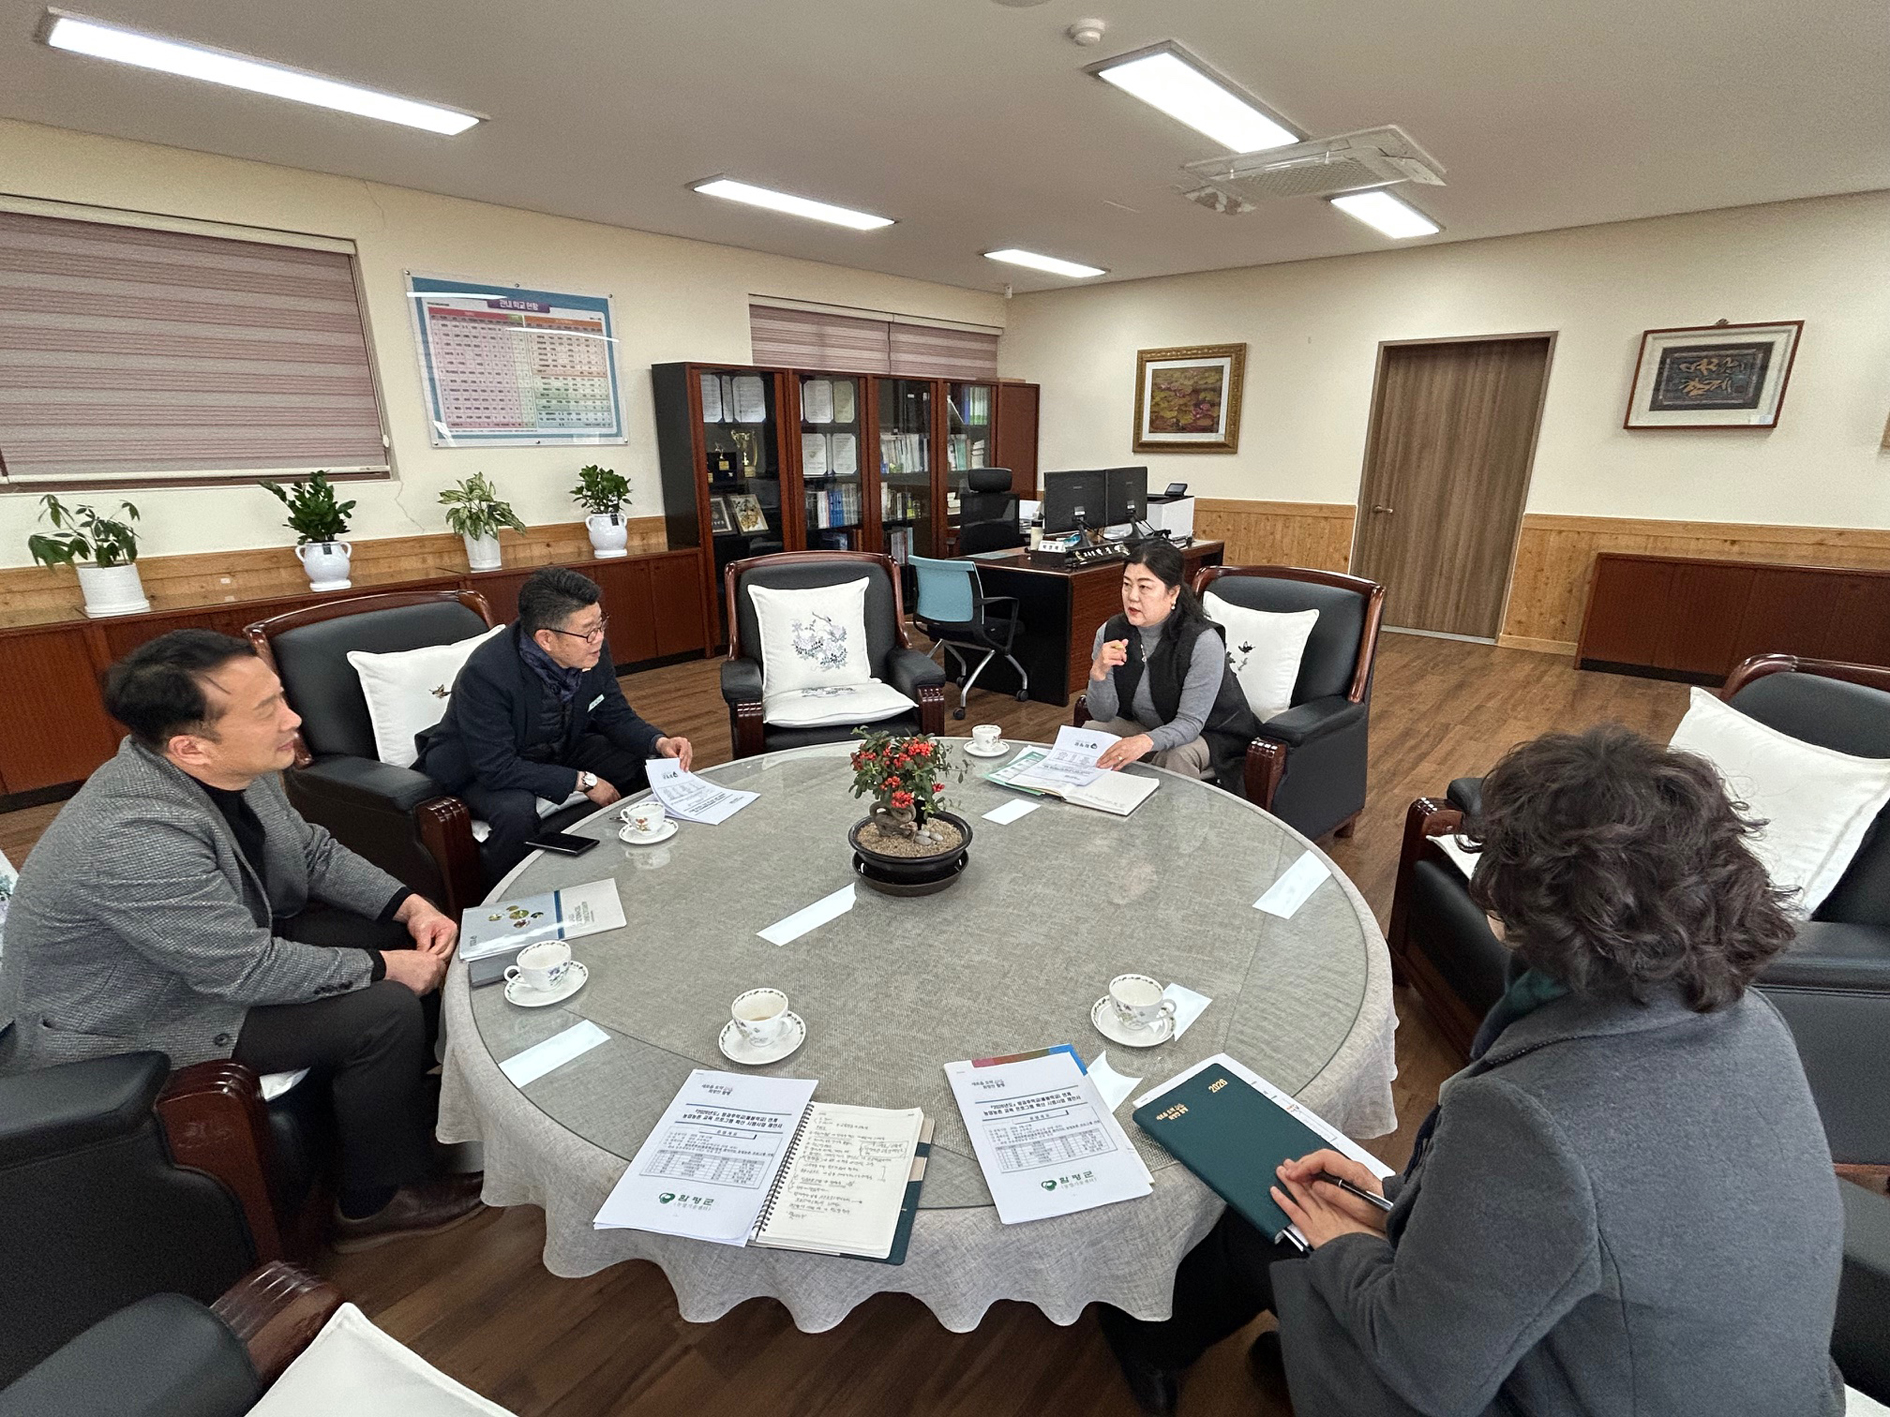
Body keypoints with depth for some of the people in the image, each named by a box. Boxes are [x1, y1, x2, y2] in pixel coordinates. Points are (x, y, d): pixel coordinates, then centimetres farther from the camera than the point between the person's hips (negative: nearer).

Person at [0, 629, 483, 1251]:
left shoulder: (234, 769, -12)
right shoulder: (133, 838, -36)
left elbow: (314, 850, 2)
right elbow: (249, 971, -30)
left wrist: (411, 906, -10)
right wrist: (384, 967, -20)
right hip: (124, 1026, -8)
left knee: (410, 936, 2)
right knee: (386, 1011, -21)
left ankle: (411, 1103, 22)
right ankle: (374, 1204, 4)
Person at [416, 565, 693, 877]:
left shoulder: (592, 652, -18)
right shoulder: (485, 674, -35)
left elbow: (616, 716, -4)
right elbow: (496, 768, -33)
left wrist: (659, 743, -24)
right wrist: (583, 781, -31)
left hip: (559, 749, 6)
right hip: (481, 771, -5)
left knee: (646, 763, -10)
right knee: (517, 810, -37)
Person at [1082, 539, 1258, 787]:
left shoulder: (1203, 642, -26)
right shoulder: (1111, 632, -12)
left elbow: (1190, 723, -28)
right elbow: (1103, 715, -10)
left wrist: (1146, 741, -49)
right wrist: (1099, 672, -31)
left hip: (1210, 734, -5)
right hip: (1145, 727, 5)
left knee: (1177, 757, -34)